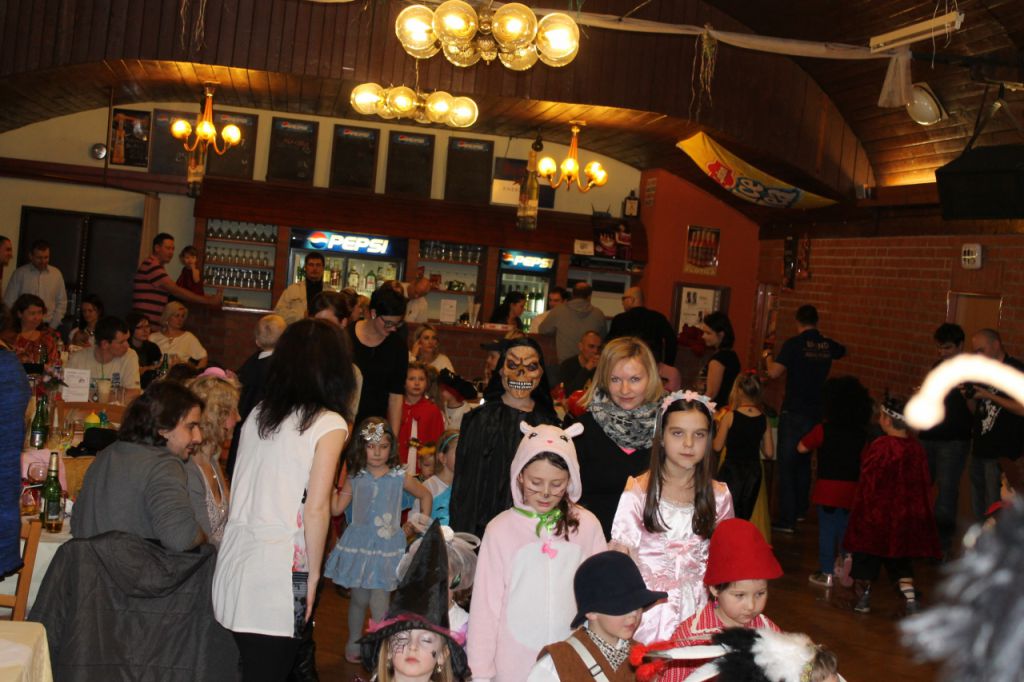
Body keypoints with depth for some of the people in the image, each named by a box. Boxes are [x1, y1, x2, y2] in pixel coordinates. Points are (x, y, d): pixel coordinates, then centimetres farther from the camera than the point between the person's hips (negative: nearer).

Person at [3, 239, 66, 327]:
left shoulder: (56, 274, 6)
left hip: (47, 327, 2)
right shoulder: (19, 273, 0)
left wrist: (53, 326, 1)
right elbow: (9, 302, 0)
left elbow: (62, 303, 9)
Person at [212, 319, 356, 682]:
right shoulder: (329, 424, -6)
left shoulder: (258, 413, 10)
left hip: (235, 555, 6)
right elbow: (316, 509, -11)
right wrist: (313, 575, -3)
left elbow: (239, 493, 11)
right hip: (280, 567, -5)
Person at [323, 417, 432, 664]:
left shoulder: (400, 477, -1)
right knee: (359, 598, 11)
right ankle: (354, 643, 28)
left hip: (386, 545, -2)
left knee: (378, 599, -10)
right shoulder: (355, 479, 3)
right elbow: (336, 508, 1)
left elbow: (425, 495, 12)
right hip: (358, 543, 2)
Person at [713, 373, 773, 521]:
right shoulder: (763, 419, -1)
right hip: (753, 471, 4)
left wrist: (719, 425, 8)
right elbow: (769, 453, 1)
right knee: (744, 518, 13)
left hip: (732, 471, -3)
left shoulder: (730, 416, -11)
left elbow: (717, 447, -6)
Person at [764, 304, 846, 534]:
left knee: (787, 463, -3)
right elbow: (843, 351, 28)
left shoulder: (794, 344, -13)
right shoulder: (828, 346, 4)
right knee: (804, 461, 21)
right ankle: (800, 509, 32)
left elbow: (774, 373, -20)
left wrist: (768, 356, 0)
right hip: (816, 412, 6)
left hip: (794, 412, -6)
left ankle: (787, 519, -7)